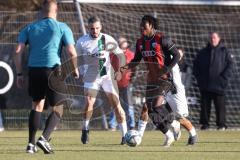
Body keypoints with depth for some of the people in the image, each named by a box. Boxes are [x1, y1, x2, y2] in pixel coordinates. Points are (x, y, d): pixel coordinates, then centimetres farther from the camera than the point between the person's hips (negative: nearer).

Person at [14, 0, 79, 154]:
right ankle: (44, 139, -13)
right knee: (57, 109, 8)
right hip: (53, 70, -3)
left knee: (37, 106, 19)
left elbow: (18, 51, 4)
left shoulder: (30, 28, 13)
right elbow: (72, 52, -4)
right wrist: (75, 69, 13)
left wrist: (19, 74, 9)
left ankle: (31, 144, 14)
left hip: (34, 70, 3)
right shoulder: (62, 28, 4)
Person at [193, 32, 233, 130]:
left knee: (220, 105, -2)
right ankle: (204, 123, 9)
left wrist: (224, 78, -10)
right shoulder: (203, 53, 13)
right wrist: (198, 77, 3)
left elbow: (230, 65, -1)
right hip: (205, 85, 3)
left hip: (219, 85, -3)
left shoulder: (224, 52, 4)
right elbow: (196, 65, 16)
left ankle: (221, 124, 2)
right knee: (205, 105, 3)